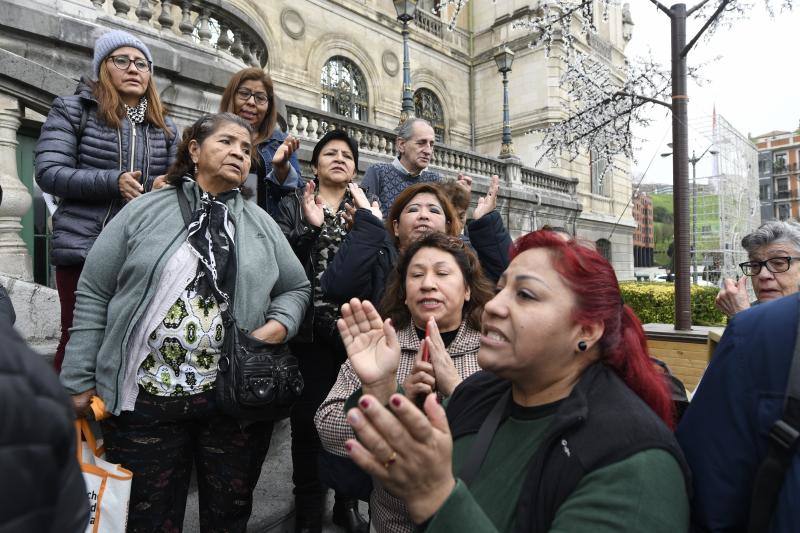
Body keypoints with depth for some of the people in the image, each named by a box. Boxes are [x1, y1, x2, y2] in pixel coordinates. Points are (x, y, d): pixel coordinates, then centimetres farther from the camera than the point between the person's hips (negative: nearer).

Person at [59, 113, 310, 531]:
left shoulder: (262, 224, 7)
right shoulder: (143, 211, 1)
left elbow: (296, 289, 10)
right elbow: (93, 296, 2)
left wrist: (276, 328, -10)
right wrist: (80, 382, 0)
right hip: (145, 398, -1)